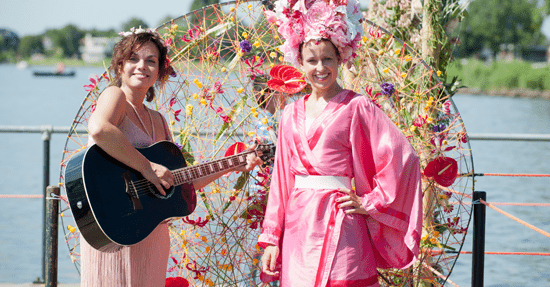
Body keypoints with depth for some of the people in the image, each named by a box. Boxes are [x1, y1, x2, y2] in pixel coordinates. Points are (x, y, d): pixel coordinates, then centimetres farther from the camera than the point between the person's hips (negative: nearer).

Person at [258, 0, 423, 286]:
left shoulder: (356, 108, -4)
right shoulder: (292, 114, 13)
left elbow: (403, 158, -10)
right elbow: (281, 180, 15)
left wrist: (369, 203, -6)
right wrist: (271, 239, 11)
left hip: (339, 229, -5)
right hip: (298, 229, 5)